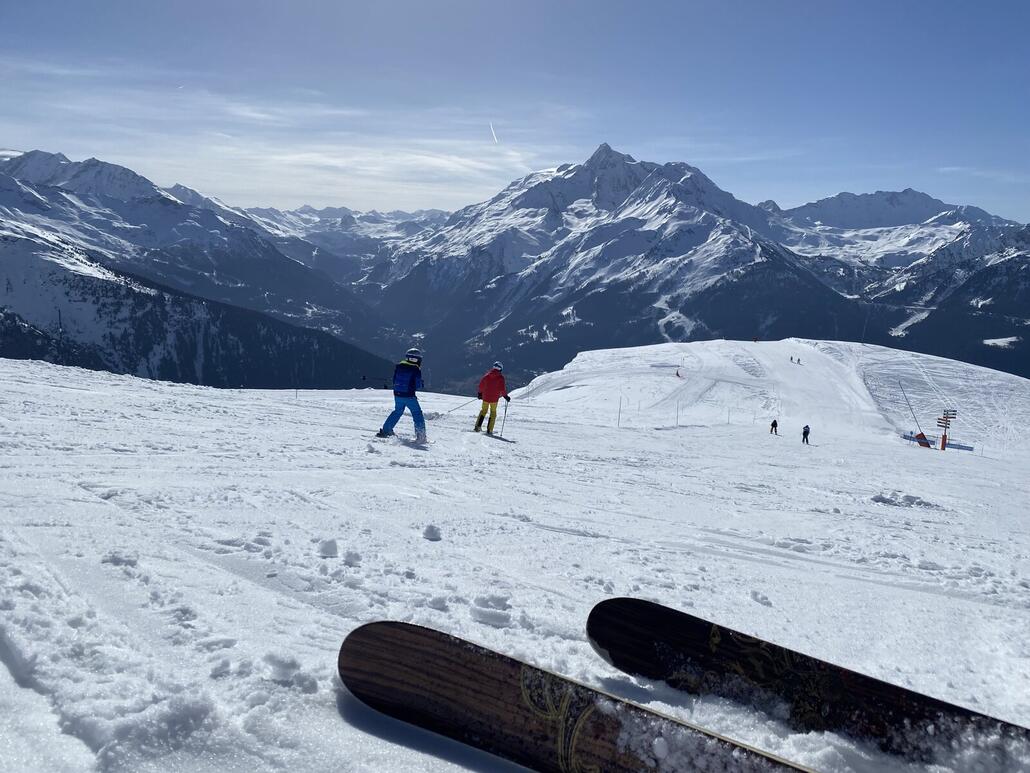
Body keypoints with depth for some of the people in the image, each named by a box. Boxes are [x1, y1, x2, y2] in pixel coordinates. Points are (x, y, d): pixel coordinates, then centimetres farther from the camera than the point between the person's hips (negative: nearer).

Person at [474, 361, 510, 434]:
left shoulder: (487, 375, 2)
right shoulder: (500, 377, -8)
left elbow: (481, 384, 6)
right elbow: (502, 388, -14)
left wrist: (480, 393, 19)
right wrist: (505, 396, -1)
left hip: (485, 397, 3)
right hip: (494, 398, -3)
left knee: (483, 410, 21)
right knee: (493, 412, 12)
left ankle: (478, 426, 11)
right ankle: (489, 430, 5)